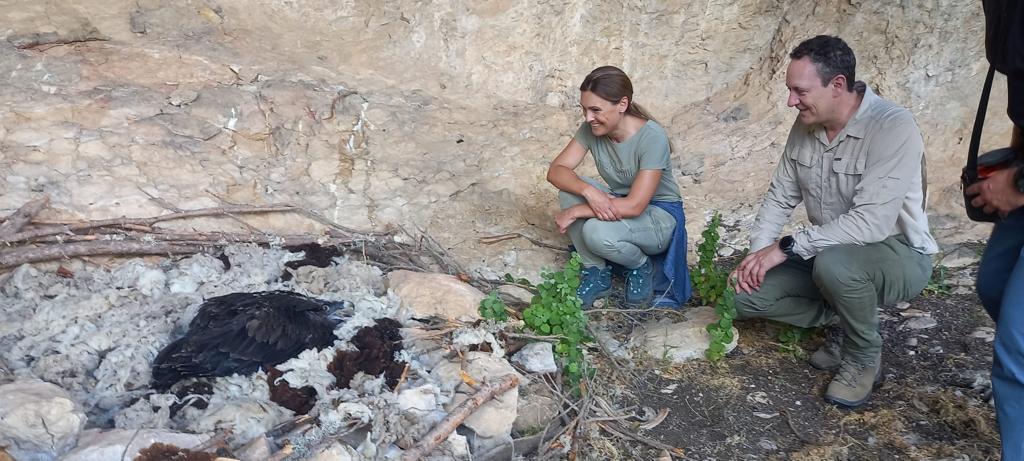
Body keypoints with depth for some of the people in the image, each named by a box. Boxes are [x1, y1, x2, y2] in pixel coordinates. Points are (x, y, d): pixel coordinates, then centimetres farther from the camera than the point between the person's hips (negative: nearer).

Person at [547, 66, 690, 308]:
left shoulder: (652, 138, -27)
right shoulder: (591, 129, -11)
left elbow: (635, 205, -31)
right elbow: (556, 170, -14)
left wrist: (576, 211, -28)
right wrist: (588, 191, -34)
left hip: (659, 216, -6)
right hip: (616, 205, 6)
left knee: (597, 232, -34)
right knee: (571, 188, -22)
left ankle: (641, 266, 0)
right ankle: (596, 272, -7)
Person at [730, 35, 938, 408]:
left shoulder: (892, 127, -26)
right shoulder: (805, 126, -4)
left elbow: (872, 222, -34)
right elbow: (780, 197, 4)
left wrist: (787, 246, -30)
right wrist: (758, 254, -10)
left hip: (898, 254, -6)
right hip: (829, 253, 7)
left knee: (833, 263, -40)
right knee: (743, 293, -10)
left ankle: (864, 358, -10)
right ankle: (844, 320, 9)